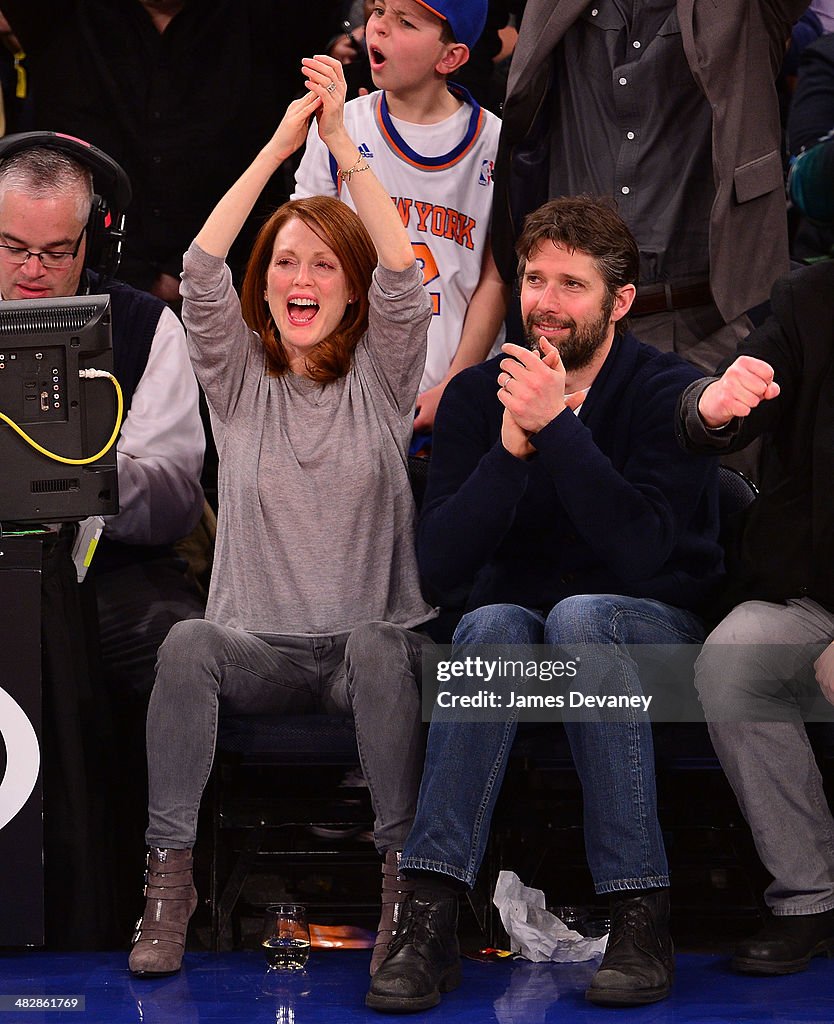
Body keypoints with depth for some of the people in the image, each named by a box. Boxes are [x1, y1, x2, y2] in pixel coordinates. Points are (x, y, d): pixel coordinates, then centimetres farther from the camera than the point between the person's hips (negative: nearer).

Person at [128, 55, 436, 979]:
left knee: (377, 644, -37)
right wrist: (281, 144, -10)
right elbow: (201, 271, -6)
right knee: (187, 643, -32)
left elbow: (403, 275, -11)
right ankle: (169, 876, -30)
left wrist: (341, 142, -16)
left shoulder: (381, 377, 7)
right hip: (261, 648, 1)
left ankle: (402, 873, -31)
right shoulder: (239, 380, 10)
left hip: (371, 643, -1)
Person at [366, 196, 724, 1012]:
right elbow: (438, 564, -9)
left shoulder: (667, 392, -9)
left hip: (653, 626, -2)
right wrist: (511, 449, -22)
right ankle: (429, 917, -38)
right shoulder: (478, 395, 0)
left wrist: (557, 426, -28)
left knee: (579, 615, -35)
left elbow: (643, 550, -25)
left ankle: (641, 915, -34)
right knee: (491, 626, -32)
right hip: (515, 620, 2)